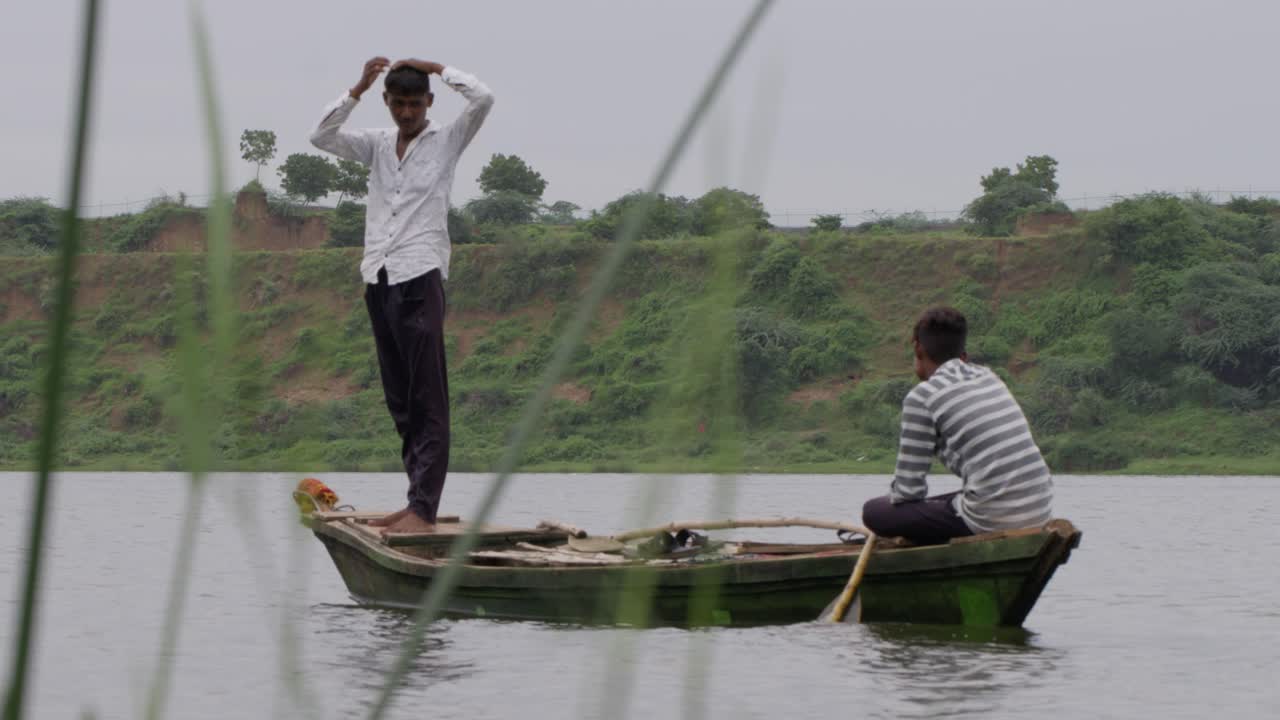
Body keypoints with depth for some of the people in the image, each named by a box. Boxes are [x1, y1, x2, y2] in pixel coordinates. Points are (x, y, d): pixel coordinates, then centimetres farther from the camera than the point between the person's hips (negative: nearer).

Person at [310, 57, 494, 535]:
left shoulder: (446, 141, 5)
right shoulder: (376, 146, 16)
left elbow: (483, 99, -9)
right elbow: (321, 137, 3)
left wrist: (438, 69, 1)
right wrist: (358, 89, -6)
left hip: (420, 279, -6)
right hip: (378, 279, 6)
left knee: (427, 399, -9)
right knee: (399, 400, 8)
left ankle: (424, 508, -15)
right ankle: (418, 498, 14)